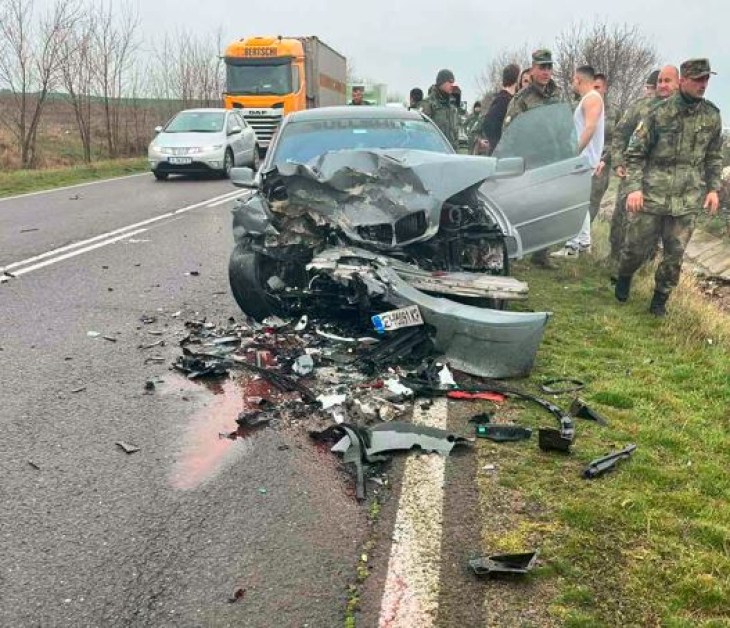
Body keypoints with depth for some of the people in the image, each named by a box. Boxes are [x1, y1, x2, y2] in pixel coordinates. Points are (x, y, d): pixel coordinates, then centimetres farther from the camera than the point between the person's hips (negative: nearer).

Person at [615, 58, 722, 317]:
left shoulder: (712, 116, 4)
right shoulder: (659, 113, -7)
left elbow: (714, 156, 15)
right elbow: (635, 153, -5)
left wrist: (713, 188, 8)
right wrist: (633, 187, -14)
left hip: (688, 200, 3)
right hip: (651, 195, -3)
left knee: (675, 253, 6)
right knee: (636, 246, 6)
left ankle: (660, 298, 24)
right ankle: (624, 277, 36)